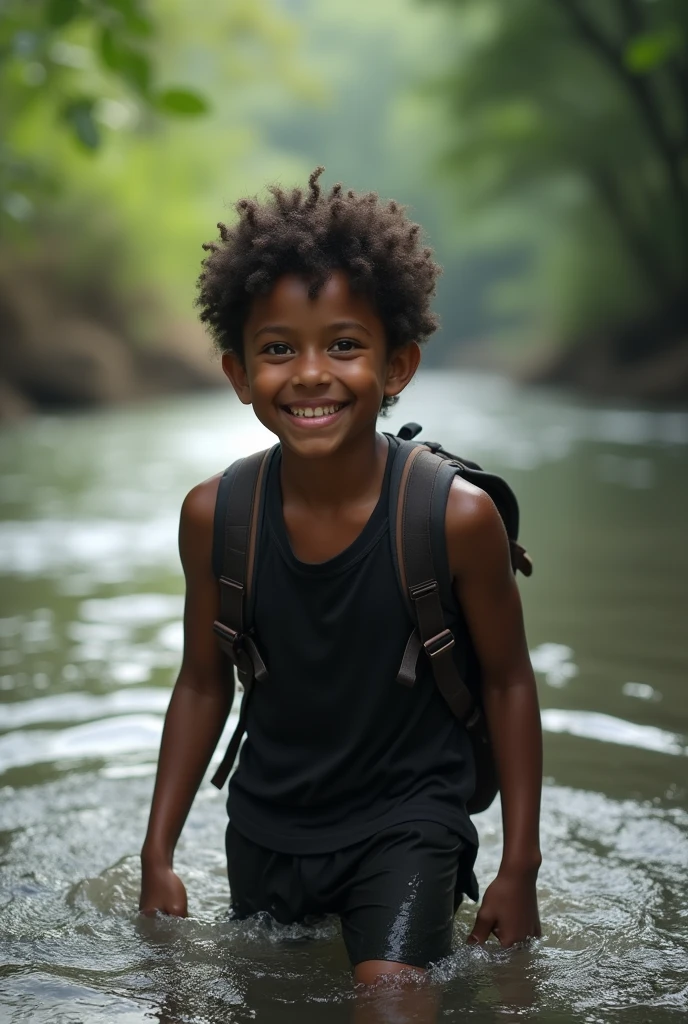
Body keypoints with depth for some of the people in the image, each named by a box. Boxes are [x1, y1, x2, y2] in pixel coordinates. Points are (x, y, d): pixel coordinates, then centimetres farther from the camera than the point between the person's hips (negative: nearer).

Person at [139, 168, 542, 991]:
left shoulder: (456, 517, -20)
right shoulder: (215, 516, -12)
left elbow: (508, 683, -8)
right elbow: (204, 685, 1)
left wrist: (519, 870, -5)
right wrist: (158, 856, 3)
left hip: (407, 818, -3)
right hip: (267, 824, 3)